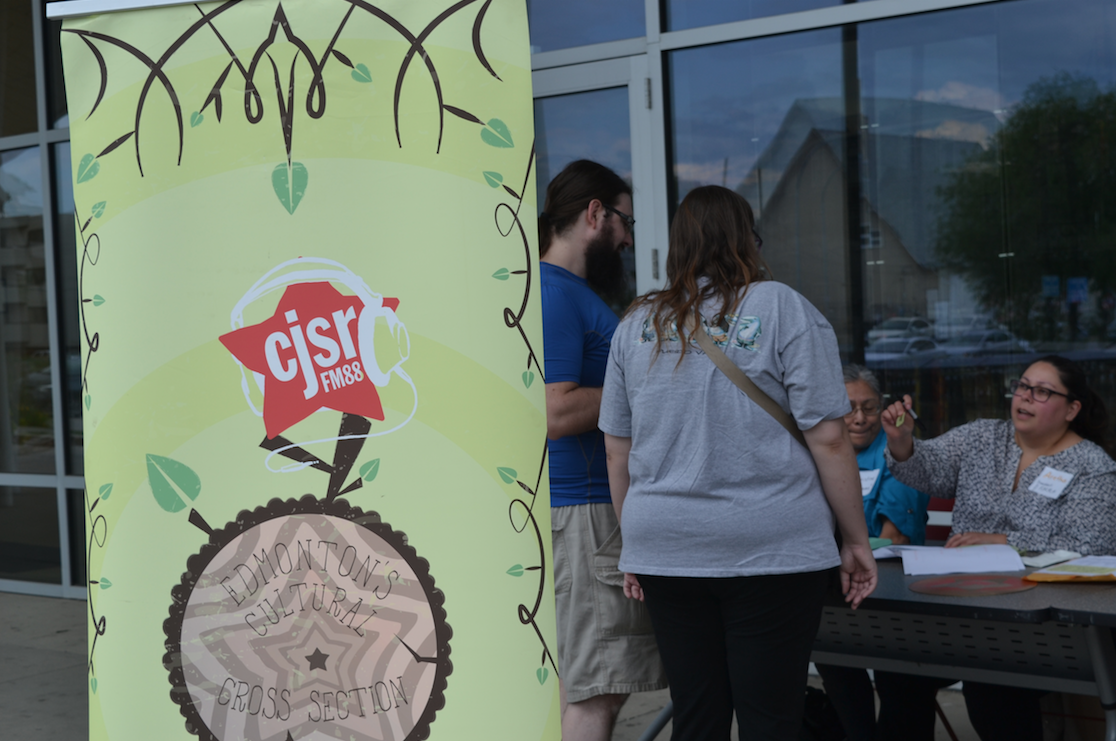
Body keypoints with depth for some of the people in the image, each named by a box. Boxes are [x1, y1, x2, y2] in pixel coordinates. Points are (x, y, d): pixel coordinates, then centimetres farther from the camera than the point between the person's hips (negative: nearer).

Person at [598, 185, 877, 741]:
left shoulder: (636, 325, 8)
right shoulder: (782, 309, -3)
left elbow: (618, 452, 11)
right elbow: (828, 439, -7)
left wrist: (635, 546, 20)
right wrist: (856, 540, 1)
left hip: (665, 551, 4)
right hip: (772, 549, -4)